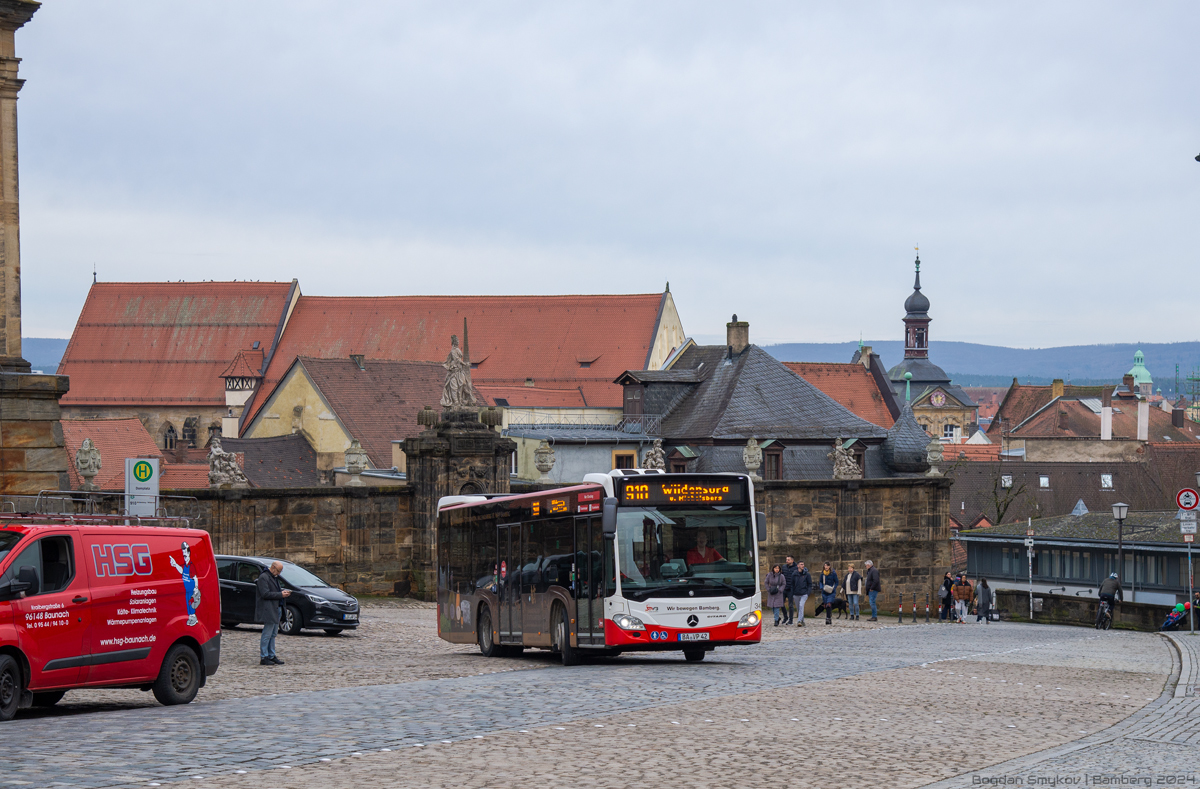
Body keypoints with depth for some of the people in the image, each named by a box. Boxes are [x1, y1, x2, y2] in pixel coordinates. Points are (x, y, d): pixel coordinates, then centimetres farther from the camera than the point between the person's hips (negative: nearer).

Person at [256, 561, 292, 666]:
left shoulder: (274, 577, 19)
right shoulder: (263, 578, -12)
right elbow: (265, 594, -20)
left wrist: (284, 591, 9)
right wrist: (280, 595, -18)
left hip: (276, 610, 10)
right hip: (268, 610, -10)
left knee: (273, 634, 12)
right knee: (267, 634, -8)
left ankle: (271, 656, 17)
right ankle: (264, 658, -5)